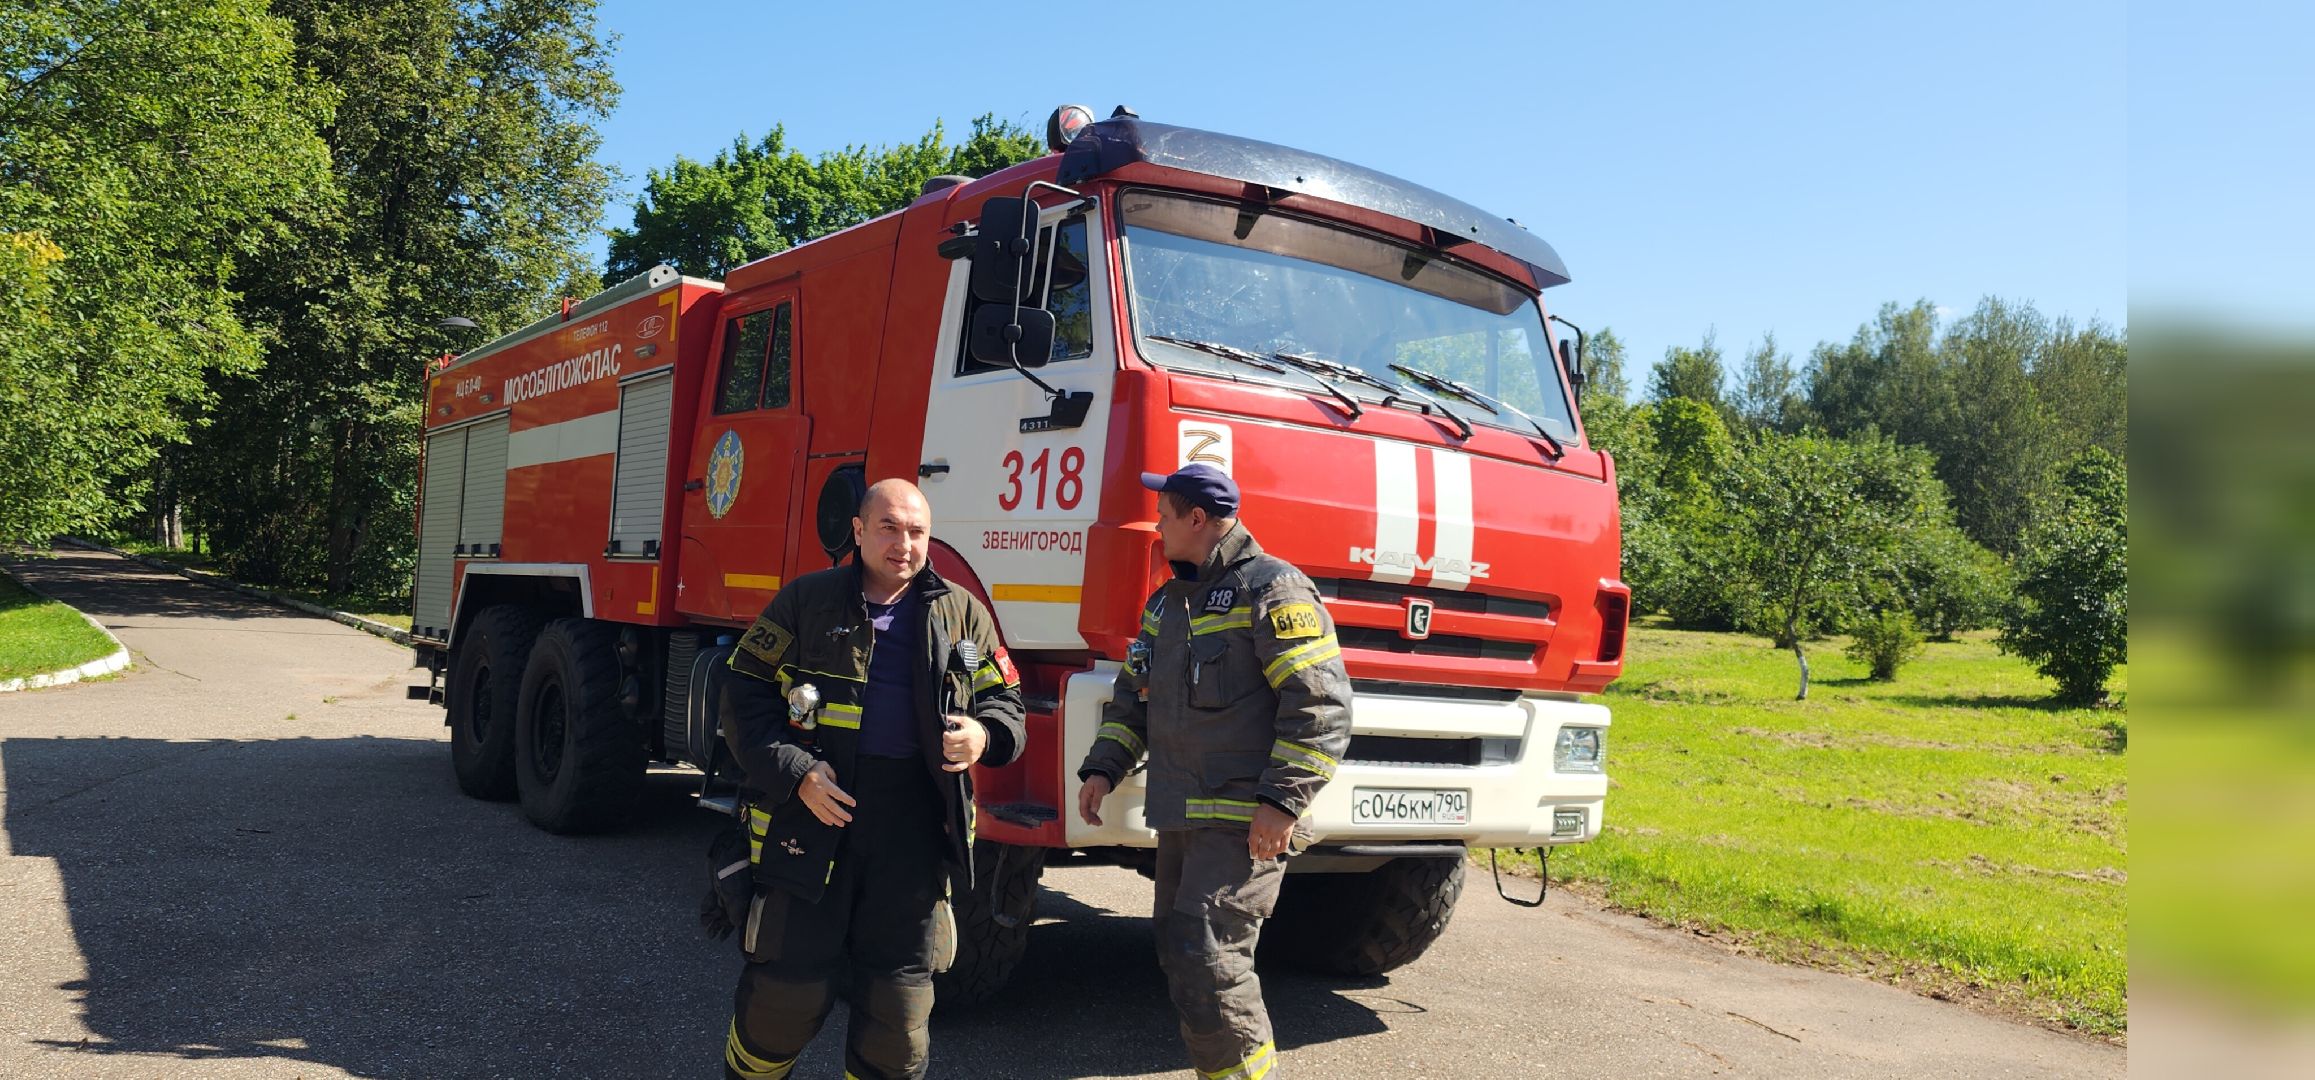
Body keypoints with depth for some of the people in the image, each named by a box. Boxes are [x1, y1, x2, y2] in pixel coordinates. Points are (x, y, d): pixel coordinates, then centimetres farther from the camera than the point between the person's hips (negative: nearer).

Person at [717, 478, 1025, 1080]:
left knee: (900, 996, 8)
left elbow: (1004, 701, 16)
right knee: (788, 989, 4)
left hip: (915, 828, 2)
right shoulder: (807, 601, 4)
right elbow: (745, 697, 1)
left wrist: (985, 735, -8)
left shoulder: (962, 614, 10)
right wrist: (796, 772, -13)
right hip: (815, 817, -2)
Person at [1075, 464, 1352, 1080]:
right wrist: (1103, 769, 10)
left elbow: (1321, 703, -16)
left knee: (1206, 961, -14)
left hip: (1245, 825, -9)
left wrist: (1283, 800, -21)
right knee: (1179, 957, 12)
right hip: (1181, 818, 9)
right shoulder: (1167, 603, 18)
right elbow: (1133, 697, 24)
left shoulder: (1271, 589, -9)